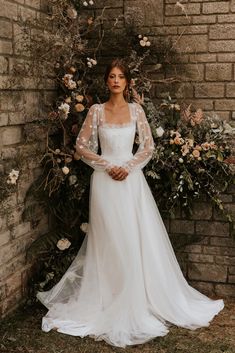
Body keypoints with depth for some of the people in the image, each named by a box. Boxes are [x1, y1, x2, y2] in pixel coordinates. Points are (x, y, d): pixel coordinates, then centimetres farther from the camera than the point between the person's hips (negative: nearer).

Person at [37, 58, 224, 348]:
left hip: (132, 179, 2)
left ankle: (140, 299, 18)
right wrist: (107, 165, -10)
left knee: (138, 238, 3)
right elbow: (81, 146, 0)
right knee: (109, 240, 1)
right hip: (105, 180, -1)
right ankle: (110, 300, 16)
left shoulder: (136, 110, 4)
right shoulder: (96, 111, 1)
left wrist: (129, 167, -10)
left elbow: (148, 146, 3)